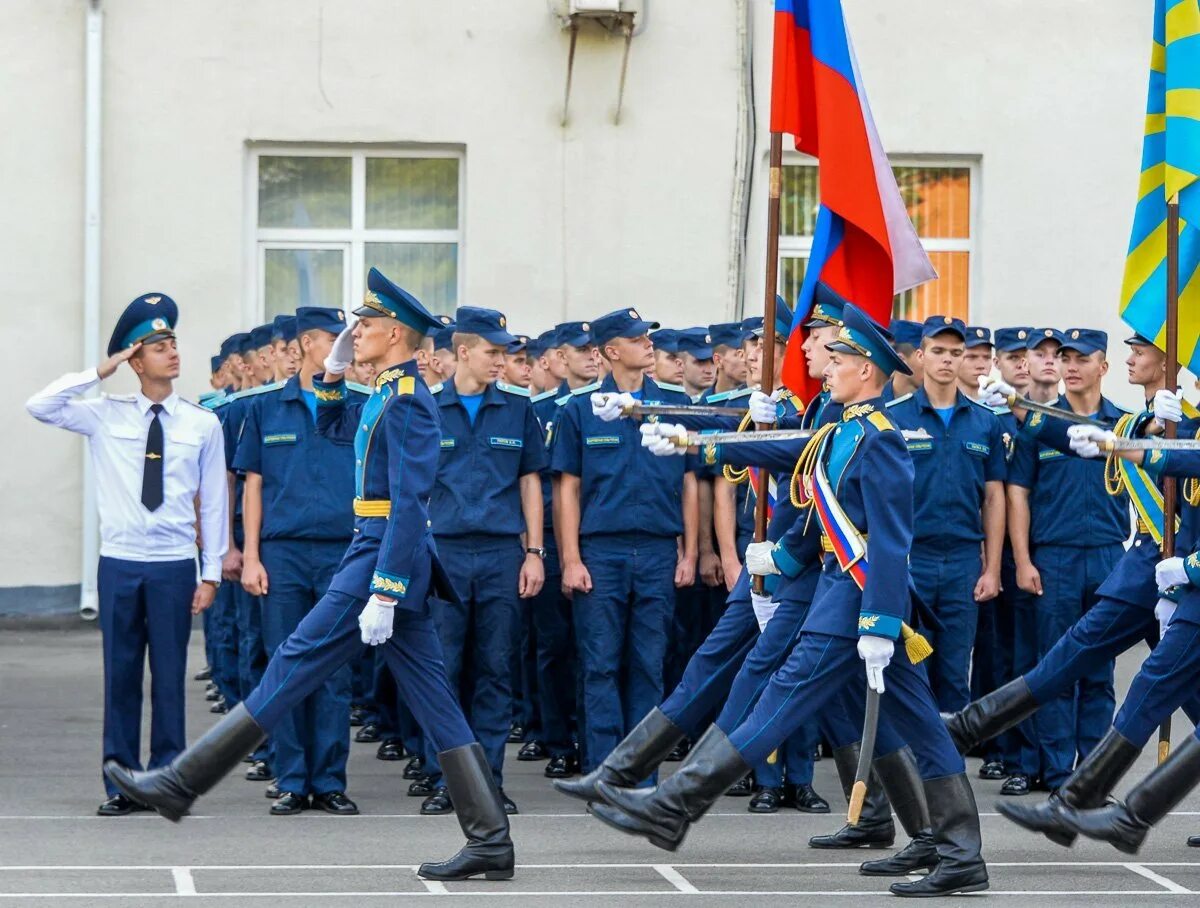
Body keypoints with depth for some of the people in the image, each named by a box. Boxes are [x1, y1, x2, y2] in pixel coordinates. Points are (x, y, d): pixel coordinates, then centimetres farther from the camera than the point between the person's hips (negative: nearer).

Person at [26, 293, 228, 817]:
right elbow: (39, 407, -6)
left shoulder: (203, 425, 3)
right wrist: (100, 372, -7)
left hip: (174, 564, -1)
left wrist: (211, 573, 1)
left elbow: (214, 503, 5)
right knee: (120, 675, 4)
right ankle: (121, 785, 11)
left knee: (169, 675, 2)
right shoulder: (106, 415, 4)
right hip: (119, 562, 1)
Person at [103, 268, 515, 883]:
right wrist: (334, 372, 18)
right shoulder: (387, 395, 16)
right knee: (433, 700, 6)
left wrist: (383, 594, -25)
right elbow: (330, 428, 35)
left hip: (386, 555, -10)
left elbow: (410, 504, -22)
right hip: (397, 558, 10)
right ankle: (490, 840, 3)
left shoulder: (406, 402, -14)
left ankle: (181, 784, -2)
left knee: (295, 666, -6)